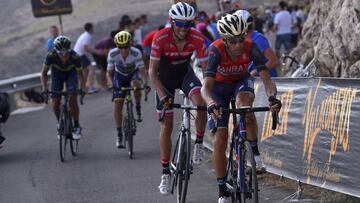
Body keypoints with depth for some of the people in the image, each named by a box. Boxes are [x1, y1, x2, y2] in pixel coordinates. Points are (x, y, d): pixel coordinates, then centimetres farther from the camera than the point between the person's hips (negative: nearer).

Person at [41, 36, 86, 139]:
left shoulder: (75, 57, -34)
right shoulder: (51, 56, -34)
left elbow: (80, 73, -20)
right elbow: (44, 73, -21)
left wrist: (82, 88, -34)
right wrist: (44, 88, -33)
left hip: (71, 73, -1)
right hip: (57, 74, 1)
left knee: (72, 99, -20)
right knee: (55, 104, -9)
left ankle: (76, 126, -6)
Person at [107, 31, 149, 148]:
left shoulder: (136, 53, -31)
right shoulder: (113, 54, -27)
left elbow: (142, 69, -32)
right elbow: (110, 71, -17)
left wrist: (145, 83, -46)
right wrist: (112, 84, -28)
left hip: (133, 73, -1)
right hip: (120, 75, 1)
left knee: (137, 84, -37)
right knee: (118, 105, -9)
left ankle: (138, 108, -7)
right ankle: (119, 135, -2)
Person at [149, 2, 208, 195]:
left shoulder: (197, 38, -25)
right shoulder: (160, 38, -30)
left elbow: (206, 68, -22)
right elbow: (152, 71, -26)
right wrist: (162, 95, -37)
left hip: (185, 73, 1)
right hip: (164, 78, -1)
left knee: (201, 102, -30)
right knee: (166, 126, -2)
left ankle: (199, 143, -6)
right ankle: (165, 173, 8)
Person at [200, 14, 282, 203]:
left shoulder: (250, 48, -30)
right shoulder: (216, 50, -34)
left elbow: (266, 78, -35)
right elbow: (206, 86, -41)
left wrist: (272, 96, -56)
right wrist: (211, 103, -62)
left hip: (241, 82, 1)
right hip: (219, 87, -1)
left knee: (244, 102, -37)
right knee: (219, 140, -9)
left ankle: (254, 152, -20)